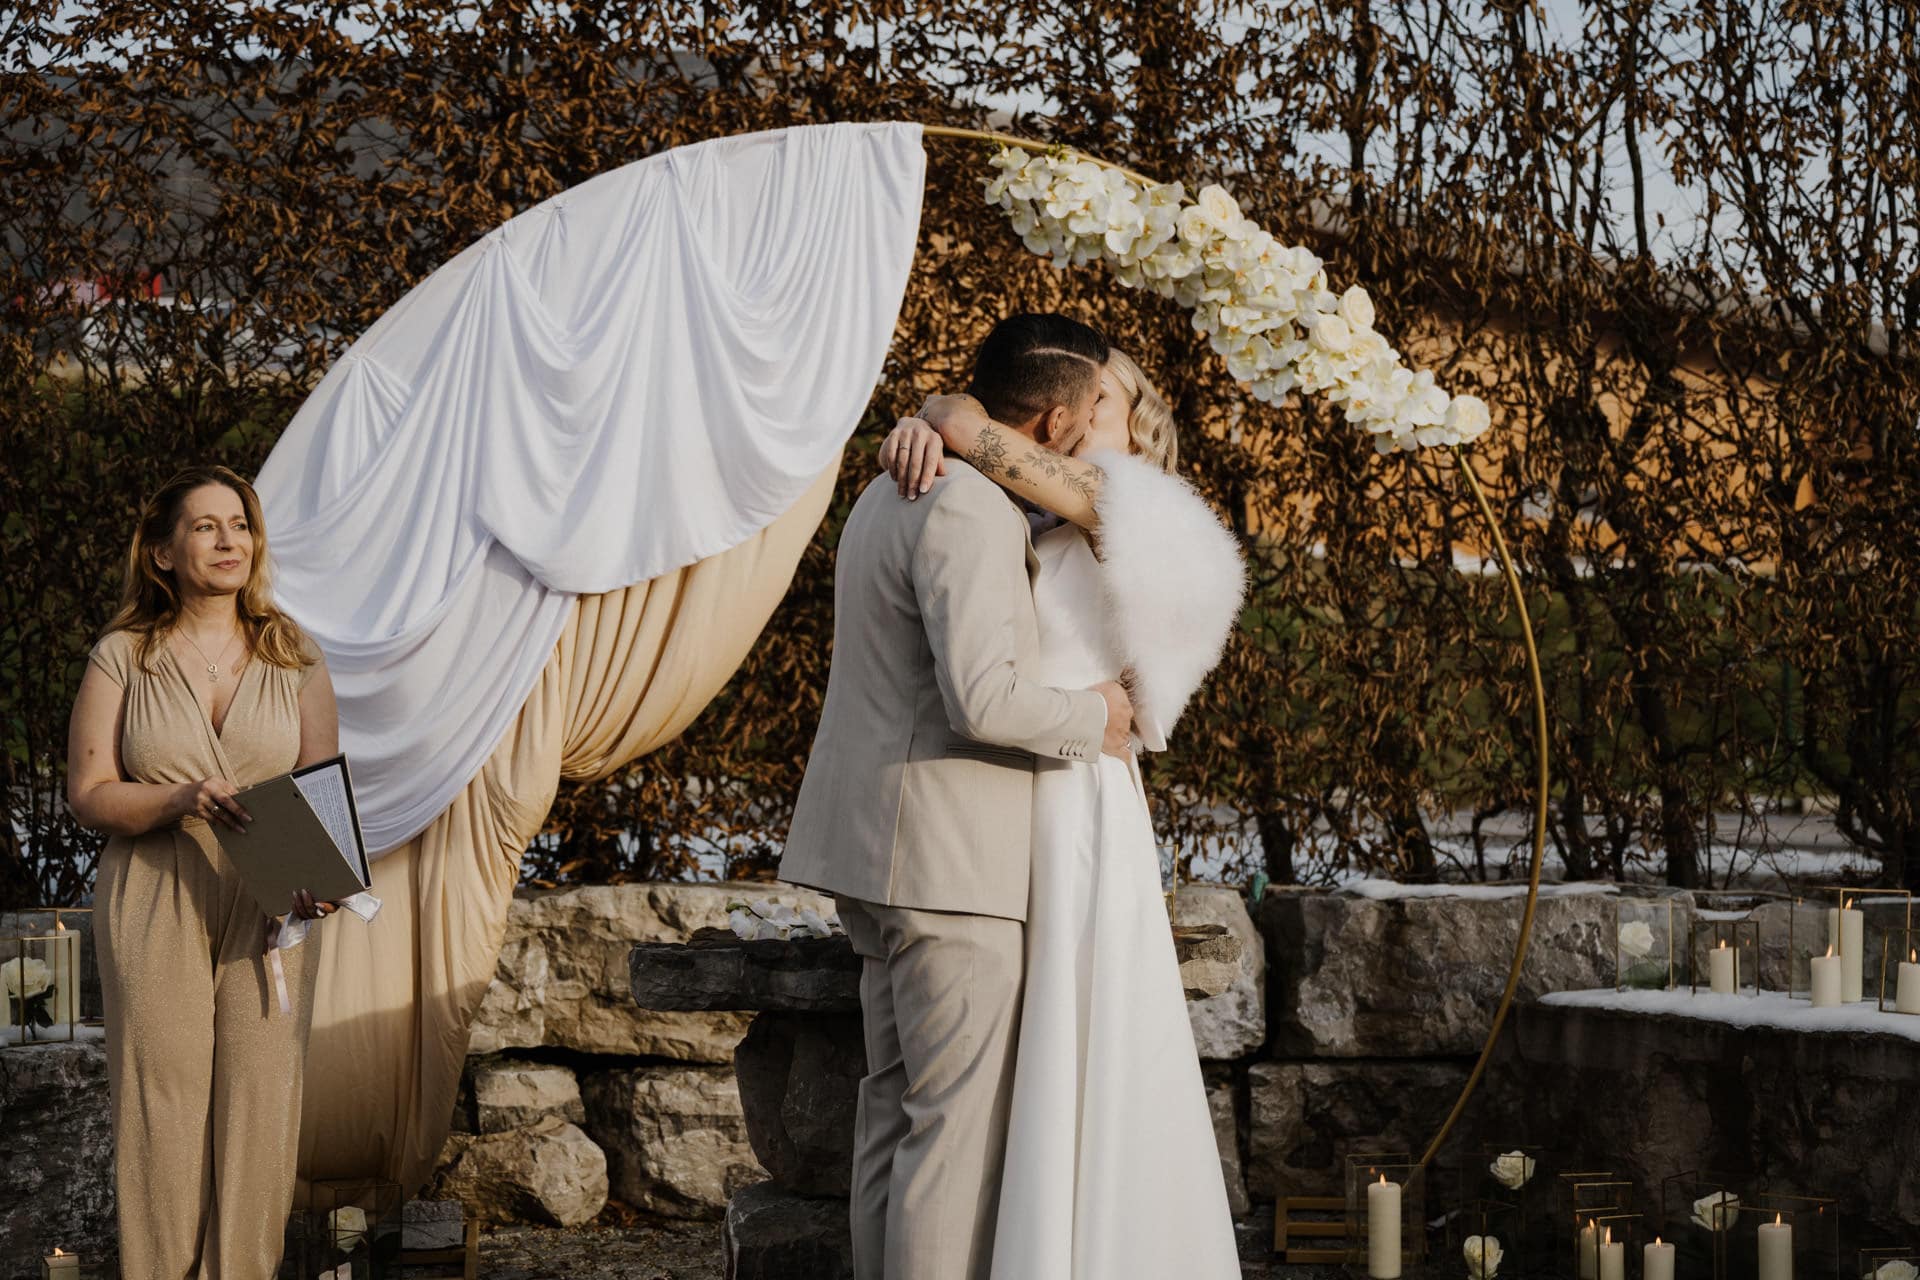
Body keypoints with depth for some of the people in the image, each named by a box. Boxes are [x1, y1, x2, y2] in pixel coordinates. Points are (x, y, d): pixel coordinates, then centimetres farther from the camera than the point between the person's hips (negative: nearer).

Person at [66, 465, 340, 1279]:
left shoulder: (292, 656, 9)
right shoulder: (121, 657, 4)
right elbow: (87, 794, 0)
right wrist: (183, 800, -18)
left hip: (267, 909, 2)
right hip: (153, 907, -1)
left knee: (261, 1102, -1)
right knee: (162, 1104, -3)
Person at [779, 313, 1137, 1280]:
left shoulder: (897, 491, 15)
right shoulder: (969, 511, -17)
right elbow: (982, 697, -26)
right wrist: (1093, 718, -10)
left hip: (887, 848, 10)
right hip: (949, 852, -10)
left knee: (899, 1099, 13)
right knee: (959, 1113, -7)